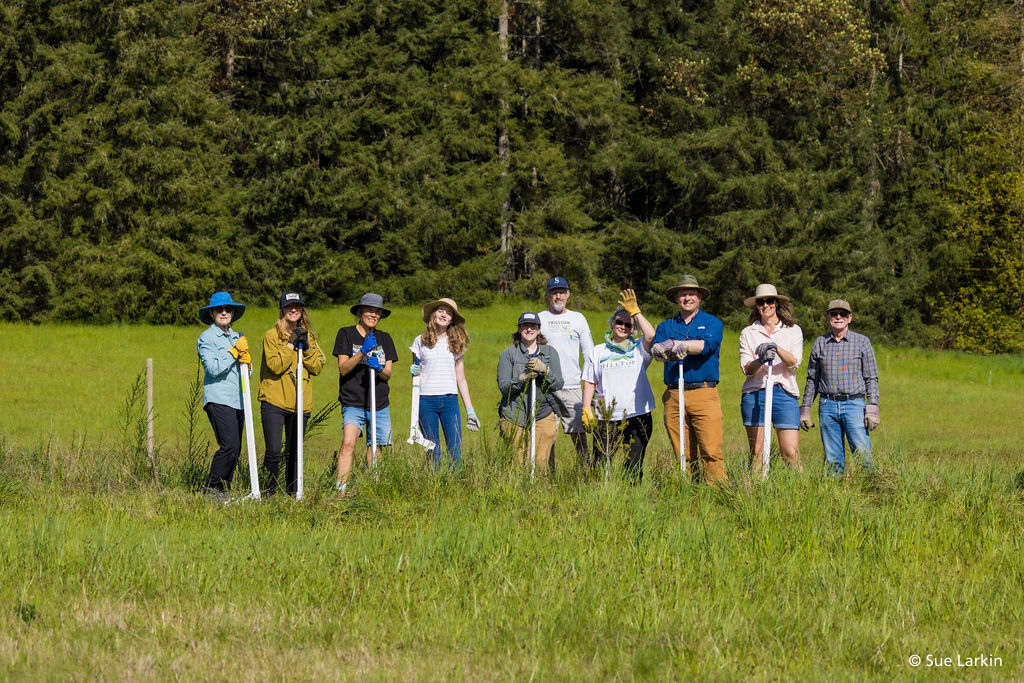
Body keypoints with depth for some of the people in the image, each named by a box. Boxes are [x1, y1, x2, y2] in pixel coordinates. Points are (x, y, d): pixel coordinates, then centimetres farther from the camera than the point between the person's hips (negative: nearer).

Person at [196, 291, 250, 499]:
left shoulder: (236, 337, 20)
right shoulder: (206, 338, -1)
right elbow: (214, 368, -14)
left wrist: (246, 360, 1)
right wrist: (235, 351, -11)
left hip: (237, 401, 7)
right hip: (218, 399, -7)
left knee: (235, 449, 4)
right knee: (230, 445, -18)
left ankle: (223, 489, 10)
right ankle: (212, 487, -10)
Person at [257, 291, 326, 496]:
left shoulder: (308, 336, 13)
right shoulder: (272, 335, -2)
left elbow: (317, 368, 6)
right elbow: (275, 366, -13)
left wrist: (306, 348, -7)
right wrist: (291, 345, -15)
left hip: (300, 403, 4)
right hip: (274, 402, -4)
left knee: (294, 453, 10)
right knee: (273, 452, -11)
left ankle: (293, 492, 16)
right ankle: (270, 492, -2)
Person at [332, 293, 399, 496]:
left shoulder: (384, 338, 13)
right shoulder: (346, 334, 2)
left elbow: (388, 374, 9)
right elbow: (343, 368, -7)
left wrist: (379, 368, -14)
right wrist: (362, 352, -20)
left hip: (379, 405, 4)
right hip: (353, 403, -4)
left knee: (374, 447, 5)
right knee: (348, 442, -23)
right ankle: (342, 489, -28)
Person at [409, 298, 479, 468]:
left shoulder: (456, 344, 11)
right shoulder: (420, 342, 7)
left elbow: (461, 380, 13)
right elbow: (415, 375, 15)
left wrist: (470, 410, 10)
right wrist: (413, 372, -9)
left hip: (450, 401, 1)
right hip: (426, 401, -1)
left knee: (455, 452, -8)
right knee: (433, 453, 0)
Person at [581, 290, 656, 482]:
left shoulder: (638, 349, 8)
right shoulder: (598, 352, 13)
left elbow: (650, 336, -14)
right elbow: (589, 383, 12)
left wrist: (635, 311, -8)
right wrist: (586, 411, 1)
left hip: (637, 417, -1)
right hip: (605, 420, 1)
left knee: (634, 468, 0)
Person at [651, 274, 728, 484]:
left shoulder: (712, 323, 12)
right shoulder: (666, 327, 18)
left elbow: (708, 345, -10)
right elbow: (656, 349, -3)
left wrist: (675, 344, -15)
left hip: (704, 394, -3)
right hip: (674, 395, 3)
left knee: (711, 451, -11)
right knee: (683, 455, 1)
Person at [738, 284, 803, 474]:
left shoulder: (793, 330, 11)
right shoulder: (748, 333, 12)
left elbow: (794, 362, -3)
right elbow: (746, 368, 2)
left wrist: (777, 348, -21)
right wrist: (760, 361, -19)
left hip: (784, 393, -1)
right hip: (754, 393, 1)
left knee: (791, 453, -9)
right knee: (756, 452, -1)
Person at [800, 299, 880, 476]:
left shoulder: (862, 342, 5)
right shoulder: (820, 343, 10)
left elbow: (871, 378, 4)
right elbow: (812, 379, 16)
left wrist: (872, 408, -6)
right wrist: (805, 409, 11)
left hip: (854, 405, -2)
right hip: (827, 406, 2)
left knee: (863, 453, -12)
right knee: (833, 458, 1)